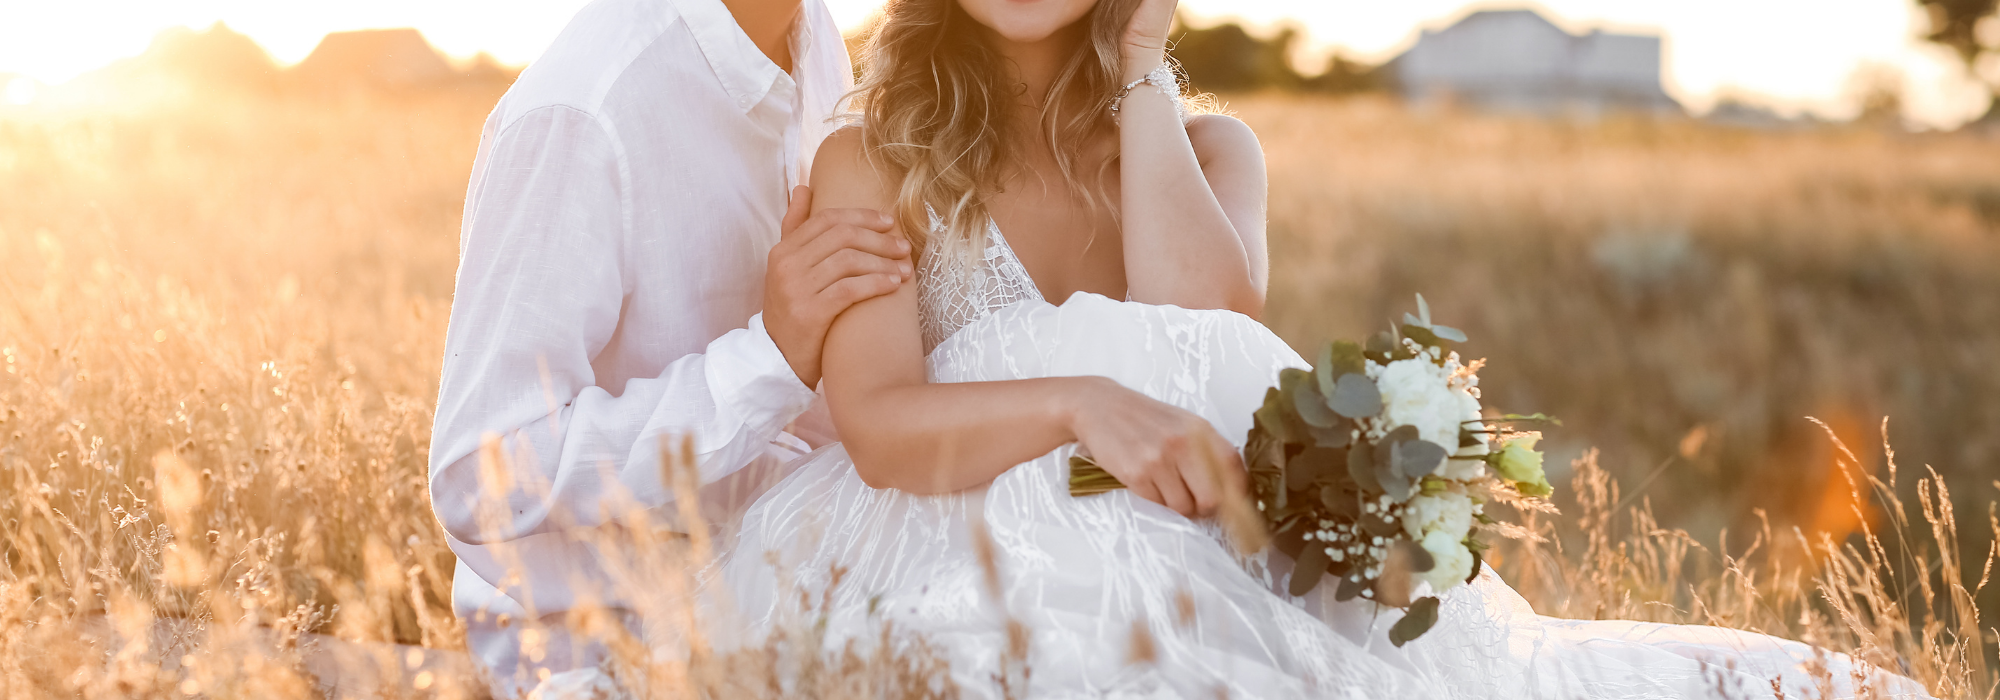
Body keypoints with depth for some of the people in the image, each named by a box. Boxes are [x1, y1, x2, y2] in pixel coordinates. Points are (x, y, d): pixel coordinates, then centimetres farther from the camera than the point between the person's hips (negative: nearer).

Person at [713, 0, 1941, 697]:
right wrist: (1085, 406, -32)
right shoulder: (870, 168, 7)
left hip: (1229, 571, 2)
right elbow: (878, 425, -12)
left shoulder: (1209, 148, 18)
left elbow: (1206, 326, -7)